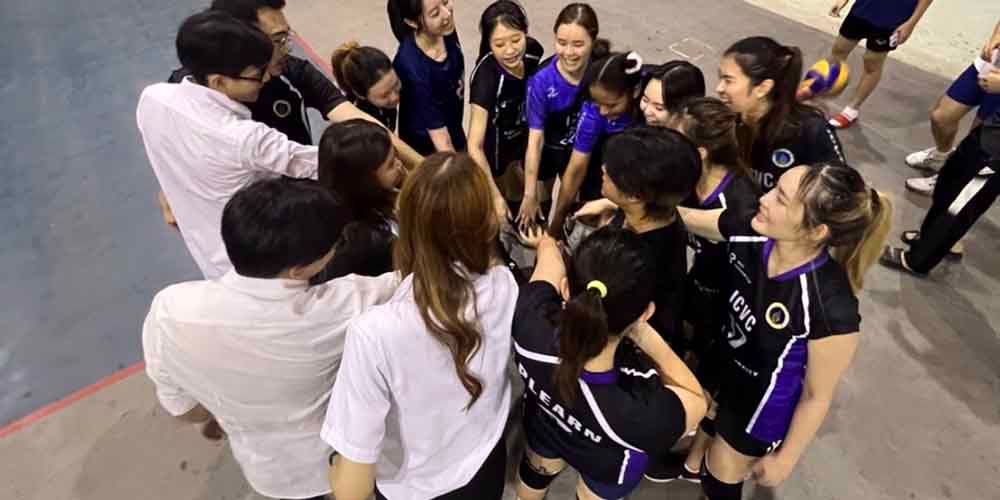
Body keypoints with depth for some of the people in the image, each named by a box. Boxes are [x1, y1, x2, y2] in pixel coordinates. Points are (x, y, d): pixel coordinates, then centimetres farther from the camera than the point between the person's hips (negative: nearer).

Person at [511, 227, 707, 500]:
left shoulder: (530, 323, -44)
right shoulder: (642, 414, -49)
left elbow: (548, 249, -19)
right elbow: (696, 399, -23)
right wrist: (644, 335, -34)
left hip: (543, 428, 3)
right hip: (607, 469, -2)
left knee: (536, 473, 38)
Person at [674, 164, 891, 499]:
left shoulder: (832, 308, -39)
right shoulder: (750, 235, -27)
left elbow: (817, 396, -22)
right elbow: (686, 216, -8)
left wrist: (784, 461, -7)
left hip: (765, 402, -4)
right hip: (724, 367, 4)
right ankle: (698, 461, 68)